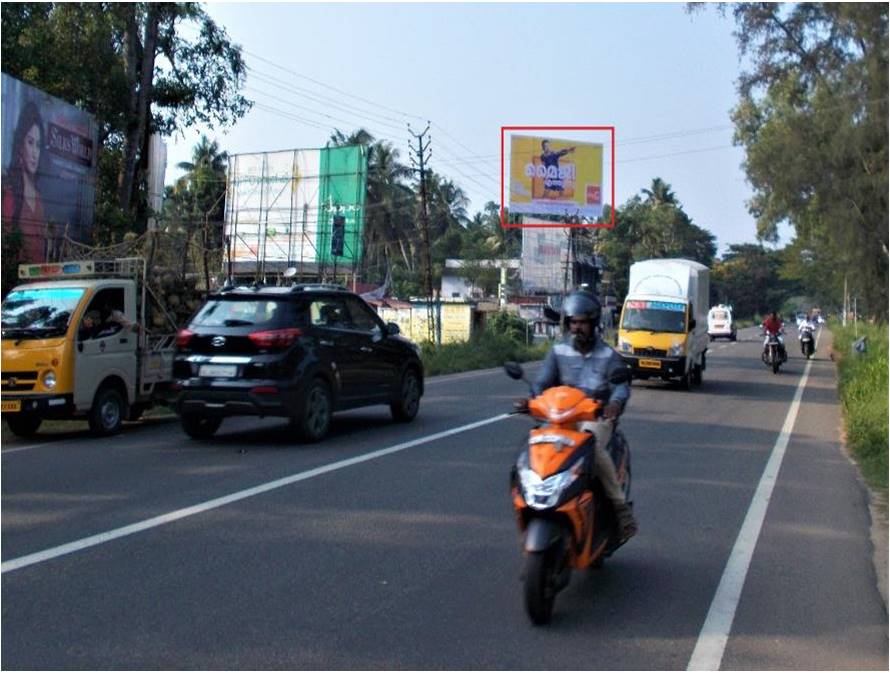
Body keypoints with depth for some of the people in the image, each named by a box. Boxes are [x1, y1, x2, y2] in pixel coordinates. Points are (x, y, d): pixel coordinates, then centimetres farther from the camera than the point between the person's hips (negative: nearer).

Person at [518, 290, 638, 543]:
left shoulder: (608, 356, 7)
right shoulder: (558, 352, 12)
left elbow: (621, 385, -7)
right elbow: (543, 381, 2)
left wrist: (616, 402, -32)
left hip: (597, 418, -3)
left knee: (592, 446, -36)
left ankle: (620, 506, -23)